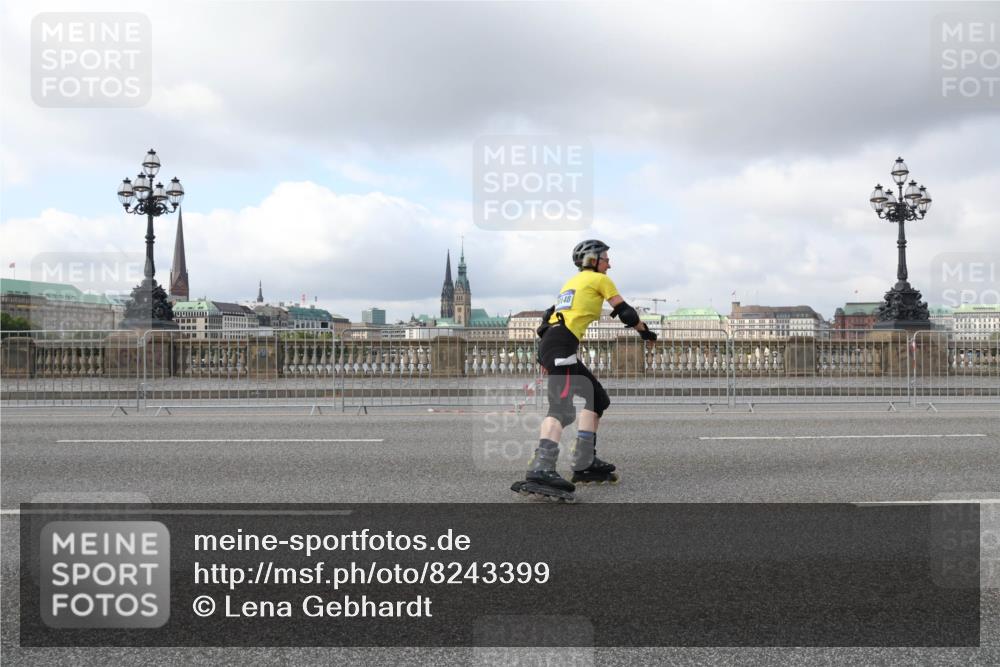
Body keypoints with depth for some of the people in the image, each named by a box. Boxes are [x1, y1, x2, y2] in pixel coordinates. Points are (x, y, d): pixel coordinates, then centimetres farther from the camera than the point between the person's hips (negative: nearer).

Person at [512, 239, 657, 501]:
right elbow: (625, 312, 6)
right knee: (562, 407, -23)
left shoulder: (572, 282, 31)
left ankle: (585, 463, 11)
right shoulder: (599, 279, 8)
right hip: (561, 344, -9)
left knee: (597, 398, 15)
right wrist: (646, 332, 23)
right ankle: (540, 472, -40)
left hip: (548, 342, 9)